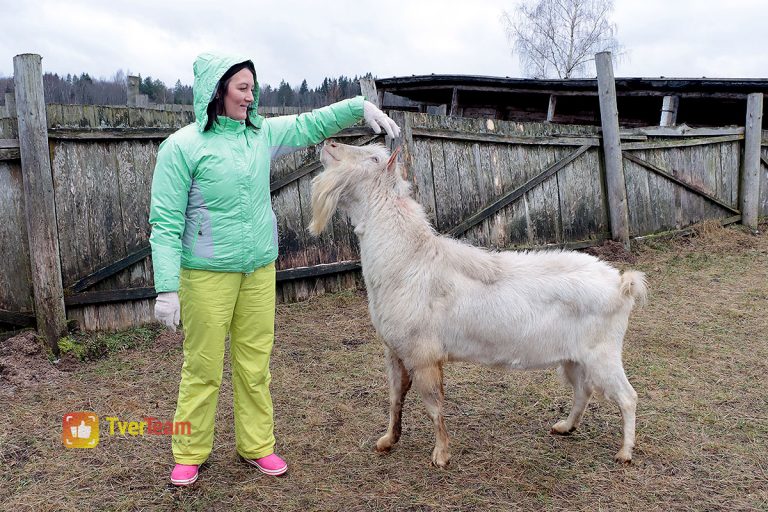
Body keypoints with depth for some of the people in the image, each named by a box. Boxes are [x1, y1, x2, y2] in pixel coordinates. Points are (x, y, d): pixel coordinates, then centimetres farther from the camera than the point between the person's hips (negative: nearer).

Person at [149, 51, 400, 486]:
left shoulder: (261, 133, 7)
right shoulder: (183, 146, -8)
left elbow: (311, 124, 16)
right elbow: (166, 222, -10)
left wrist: (361, 106, 3)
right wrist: (167, 288, -15)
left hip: (259, 270, 5)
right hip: (207, 273, -5)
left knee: (255, 365, 12)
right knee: (203, 369, 5)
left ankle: (257, 445, 27)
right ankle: (190, 454, 23)